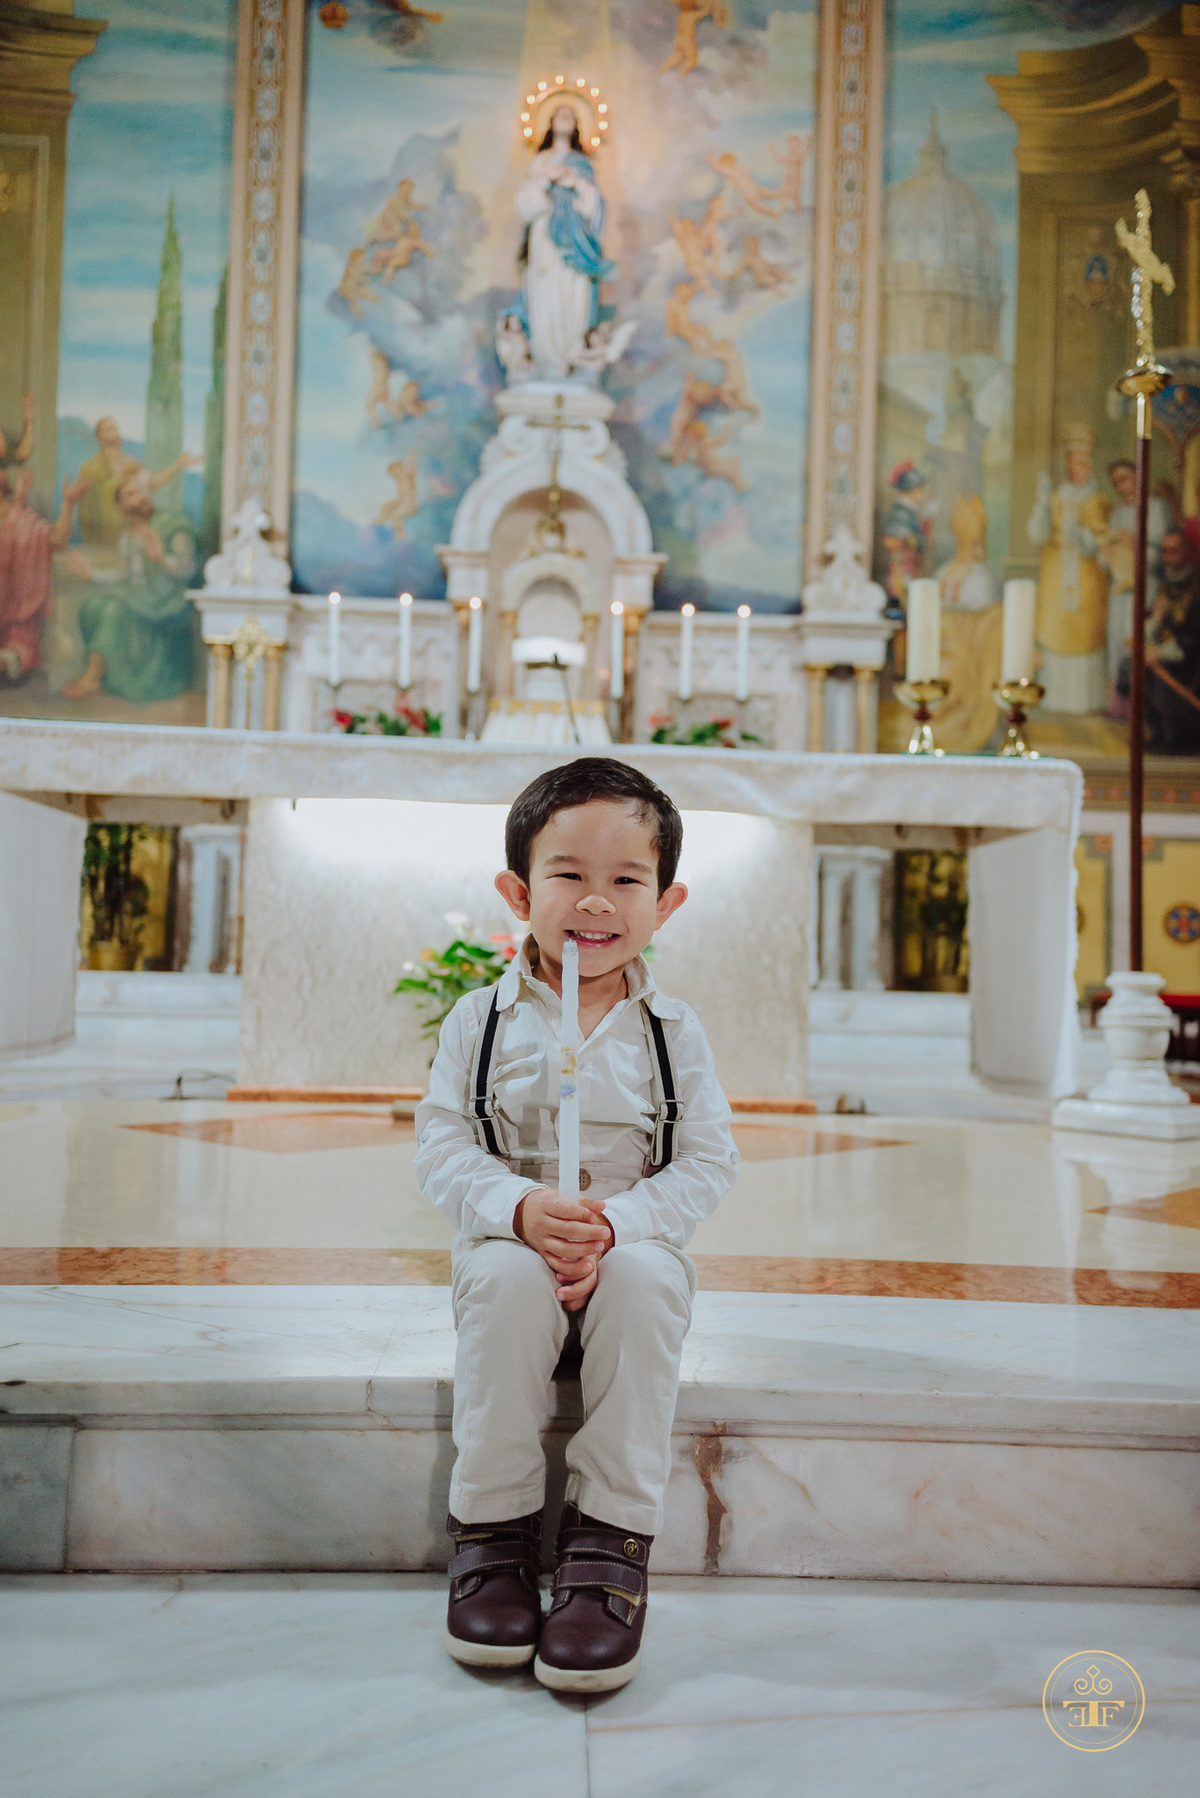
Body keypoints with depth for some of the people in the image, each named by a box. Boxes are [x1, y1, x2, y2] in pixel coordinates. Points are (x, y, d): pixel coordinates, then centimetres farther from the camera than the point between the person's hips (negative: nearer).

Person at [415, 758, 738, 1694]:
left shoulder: (674, 1030, 1)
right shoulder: (482, 1019, 0)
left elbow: (707, 1162, -3)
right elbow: (443, 1146, -4)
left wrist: (615, 1225, -20)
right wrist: (521, 1210, -24)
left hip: (637, 1244, 0)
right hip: (511, 1241, 0)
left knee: (645, 1281, -32)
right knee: (507, 1280, -32)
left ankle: (612, 1539, -21)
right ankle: (492, 1526, -16)